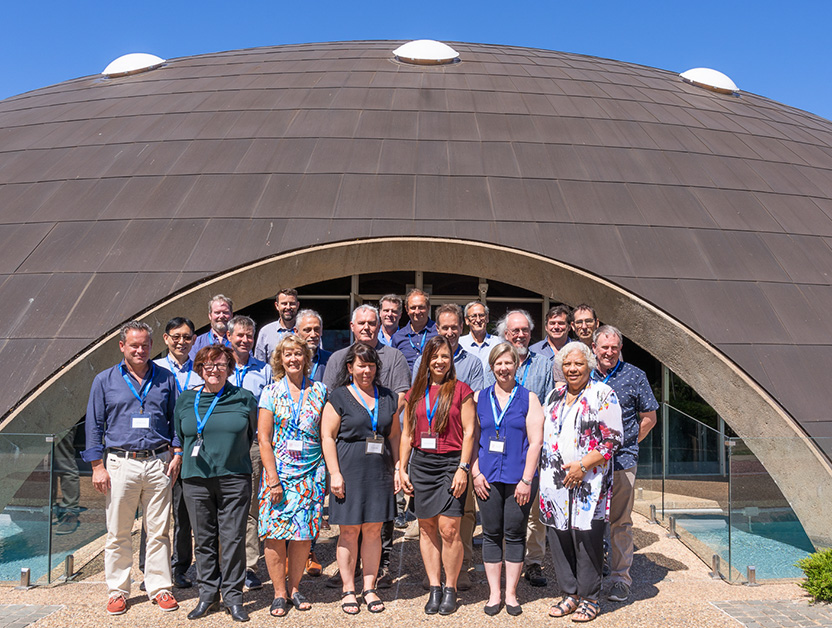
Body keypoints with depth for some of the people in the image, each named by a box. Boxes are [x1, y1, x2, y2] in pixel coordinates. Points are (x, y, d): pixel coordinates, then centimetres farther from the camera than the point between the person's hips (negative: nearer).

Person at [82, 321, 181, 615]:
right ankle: (118, 590, 20)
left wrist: (177, 452, 1)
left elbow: (176, 419, 12)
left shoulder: (165, 379, 9)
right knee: (118, 533, 6)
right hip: (121, 464, 0)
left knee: (158, 530, 5)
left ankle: (160, 587, 16)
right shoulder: (105, 381, 6)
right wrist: (97, 465, -1)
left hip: (158, 464, 1)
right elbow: (94, 425, 5)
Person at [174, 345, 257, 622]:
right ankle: (208, 594, 20)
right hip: (196, 479, 2)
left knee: (233, 539, 1)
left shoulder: (244, 398, 2)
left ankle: (233, 597, 12)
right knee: (203, 539, 8)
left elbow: (255, 435, 12)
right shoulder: (186, 400, 8)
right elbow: (178, 438, 19)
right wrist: (181, 461, 15)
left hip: (234, 479, -2)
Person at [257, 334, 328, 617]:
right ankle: (279, 593, 13)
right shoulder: (271, 392, 1)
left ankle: (294, 588, 20)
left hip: (311, 473, 1)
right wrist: (273, 479, -9)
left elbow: (326, 434, 8)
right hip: (278, 471, -1)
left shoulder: (319, 391, 5)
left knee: (304, 533, 3)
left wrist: (328, 472, 2)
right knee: (275, 532, -1)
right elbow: (264, 440, -2)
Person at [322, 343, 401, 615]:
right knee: (349, 531, 3)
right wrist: (334, 473, -10)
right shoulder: (339, 397, -1)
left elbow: (395, 435, 15)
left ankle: (370, 588, 20)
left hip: (380, 471, 3)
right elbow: (328, 437, -4)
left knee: (373, 530, 8)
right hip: (349, 470, -3)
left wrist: (398, 468, 7)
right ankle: (348, 590, 17)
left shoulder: (388, 397, 11)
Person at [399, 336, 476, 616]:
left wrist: (463, 468, -10)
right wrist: (402, 468, 10)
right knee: (426, 527, 7)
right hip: (421, 464, 4)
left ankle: (450, 589, 9)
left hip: (451, 462, -4)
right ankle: (434, 588, 18)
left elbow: (469, 431, -3)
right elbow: (407, 433, 15)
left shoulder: (460, 390, 0)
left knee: (449, 528, -8)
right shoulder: (415, 393, 11)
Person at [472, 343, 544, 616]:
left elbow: (535, 442, -2)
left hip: (519, 478, -2)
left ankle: (511, 593, 17)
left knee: (515, 534, 5)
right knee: (491, 534, 6)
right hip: (487, 478, 2)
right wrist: (476, 473, -1)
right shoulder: (479, 398, 8)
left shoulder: (528, 398, 2)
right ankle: (494, 593, 17)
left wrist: (526, 480, -9)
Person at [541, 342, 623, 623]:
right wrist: (542, 471, 12)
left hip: (589, 481, -5)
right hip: (555, 481, 6)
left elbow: (612, 439, -9)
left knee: (586, 537, -2)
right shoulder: (555, 396, 15)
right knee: (559, 536, 8)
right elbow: (544, 435, 22)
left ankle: (590, 599, 14)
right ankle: (570, 594, 23)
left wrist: (583, 465, -16)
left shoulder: (603, 394, -4)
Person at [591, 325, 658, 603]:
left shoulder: (634, 376, 0)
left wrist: (627, 443, 2)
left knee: (620, 522, 3)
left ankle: (620, 579, 15)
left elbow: (649, 417, 6)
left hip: (622, 460, -2)